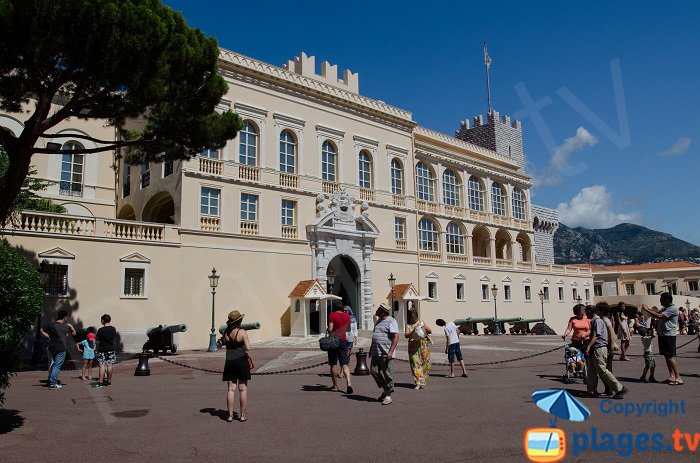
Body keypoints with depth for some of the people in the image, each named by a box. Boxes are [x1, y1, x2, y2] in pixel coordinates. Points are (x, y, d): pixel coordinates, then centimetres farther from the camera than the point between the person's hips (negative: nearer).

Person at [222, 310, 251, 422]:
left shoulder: (226, 332, 1)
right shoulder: (242, 332, -13)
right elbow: (248, 348, -16)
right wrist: (243, 347, 3)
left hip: (229, 362, 4)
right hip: (241, 361, -4)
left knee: (231, 389, 8)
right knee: (243, 389, 5)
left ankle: (230, 415, 9)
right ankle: (243, 415, 9)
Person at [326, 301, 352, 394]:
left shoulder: (332, 315, -10)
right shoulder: (347, 316, 4)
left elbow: (330, 329, -16)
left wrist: (327, 330, 4)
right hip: (343, 341, 3)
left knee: (333, 364, 8)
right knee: (344, 364, 3)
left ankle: (335, 386, 15)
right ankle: (349, 383, -14)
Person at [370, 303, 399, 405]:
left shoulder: (391, 321, -10)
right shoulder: (379, 321, 17)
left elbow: (396, 337, -16)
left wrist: (390, 352, -23)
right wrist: (371, 349, 24)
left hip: (385, 353, -8)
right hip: (376, 353, 9)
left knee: (387, 374, -2)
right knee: (373, 371, 5)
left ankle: (388, 396, 9)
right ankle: (386, 389, 22)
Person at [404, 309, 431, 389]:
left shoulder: (422, 322, 10)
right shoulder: (408, 325, 4)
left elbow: (430, 331, 11)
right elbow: (406, 335, -10)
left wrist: (425, 328, -9)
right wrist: (414, 330, -22)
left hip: (423, 345, 2)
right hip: (413, 346, -2)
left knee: (424, 363, 2)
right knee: (415, 363, -7)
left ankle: (422, 381, 17)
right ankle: (418, 383, -6)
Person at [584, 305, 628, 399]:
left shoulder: (597, 321, -14)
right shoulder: (594, 321, 15)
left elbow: (595, 336, -21)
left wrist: (588, 347, -26)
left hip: (599, 349, -10)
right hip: (596, 349, 10)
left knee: (603, 371, -9)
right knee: (591, 370, 11)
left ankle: (620, 389, -4)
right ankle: (592, 391, 16)